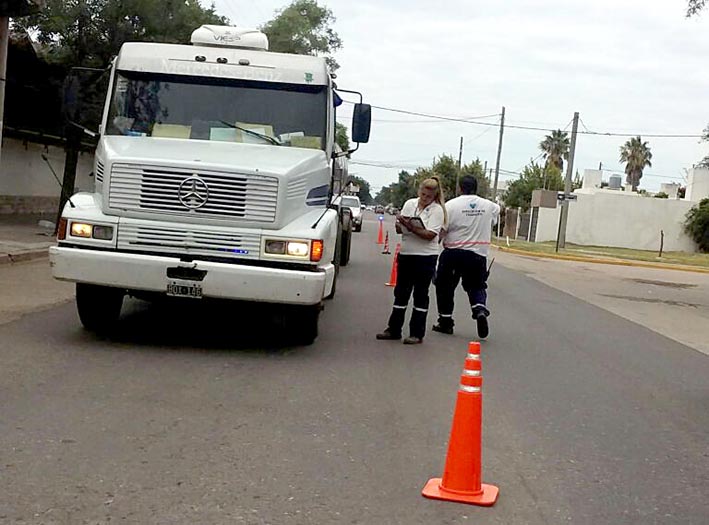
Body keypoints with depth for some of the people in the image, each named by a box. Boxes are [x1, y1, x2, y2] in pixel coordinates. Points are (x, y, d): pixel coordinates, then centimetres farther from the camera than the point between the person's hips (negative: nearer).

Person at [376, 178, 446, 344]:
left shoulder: (436, 210, -8)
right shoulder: (410, 204, 8)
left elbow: (430, 235, -19)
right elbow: (399, 229, 10)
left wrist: (410, 226, -25)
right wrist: (400, 224, -13)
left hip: (425, 257, -6)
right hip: (406, 254, 6)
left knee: (420, 295, 1)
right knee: (401, 293, 10)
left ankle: (417, 334, 7)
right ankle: (394, 329, 19)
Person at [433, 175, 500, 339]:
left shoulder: (450, 205, -10)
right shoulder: (489, 206, 0)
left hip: (453, 253, -2)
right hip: (478, 253, 2)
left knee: (445, 286, 13)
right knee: (476, 286, 16)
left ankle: (445, 322, 17)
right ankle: (480, 310, -11)